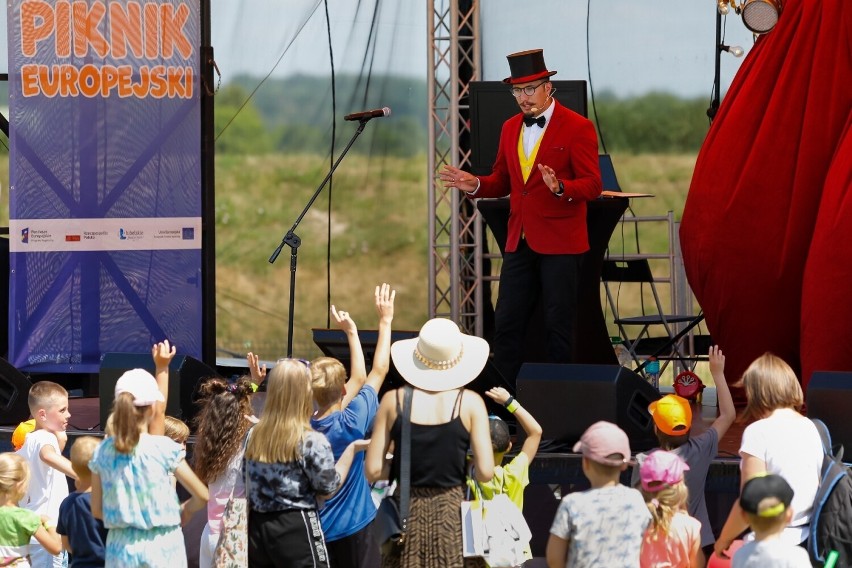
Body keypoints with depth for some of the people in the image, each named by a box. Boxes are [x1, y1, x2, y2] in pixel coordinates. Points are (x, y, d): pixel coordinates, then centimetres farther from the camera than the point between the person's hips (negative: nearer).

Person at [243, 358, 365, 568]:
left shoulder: (254, 435, 4)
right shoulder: (312, 442, -12)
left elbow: (245, 483, 10)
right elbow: (327, 490, -3)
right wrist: (352, 449, 2)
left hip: (258, 527, 6)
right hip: (297, 529, -6)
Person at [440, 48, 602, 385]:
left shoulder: (577, 128, -7)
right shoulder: (510, 128, 13)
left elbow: (592, 186, -12)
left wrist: (560, 187, -30)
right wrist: (476, 185, 0)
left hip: (559, 242, -6)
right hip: (520, 241, 6)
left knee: (558, 325, 0)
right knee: (506, 322, 4)